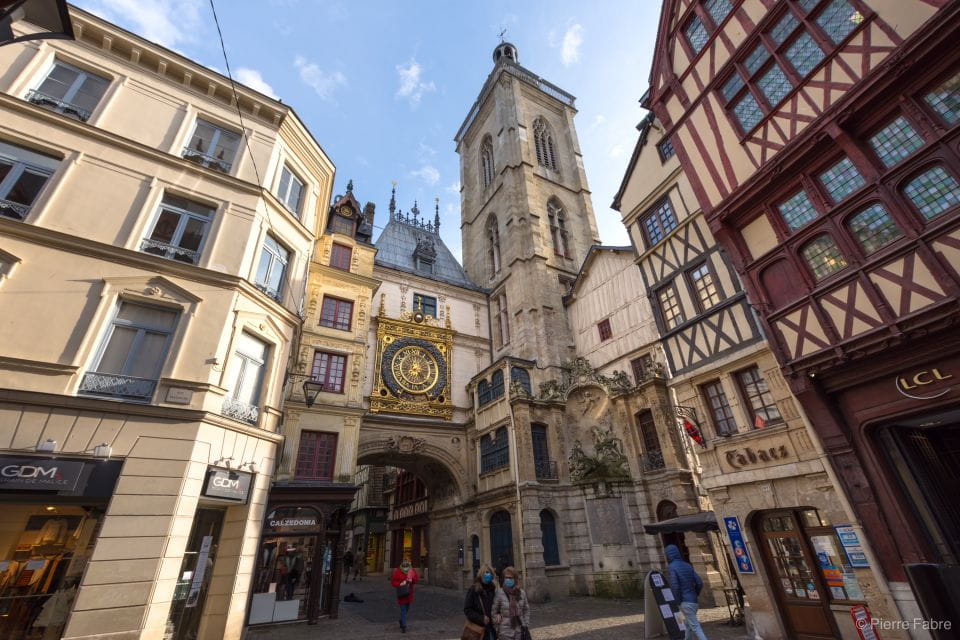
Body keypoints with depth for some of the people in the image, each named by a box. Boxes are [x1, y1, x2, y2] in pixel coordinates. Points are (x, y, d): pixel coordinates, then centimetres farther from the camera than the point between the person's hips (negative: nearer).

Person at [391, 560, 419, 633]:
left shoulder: (412, 571, -5)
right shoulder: (397, 572, -16)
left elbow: (417, 579, 0)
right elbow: (393, 582, -12)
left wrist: (412, 580, -20)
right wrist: (400, 584, -28)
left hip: (409, 593, 4)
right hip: (401, 593, -4)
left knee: (407, 609, 19)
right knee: (403, 609, -6)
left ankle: (401, 621, 43)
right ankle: (403, 627, 3)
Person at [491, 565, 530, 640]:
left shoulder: (522, 593, -1)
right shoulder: (500, 593, -12)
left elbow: (526, 610, 11)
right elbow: (494, 611, -3)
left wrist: (525, 625, 7)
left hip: (519, 631, 4)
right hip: (505, 631, -3)